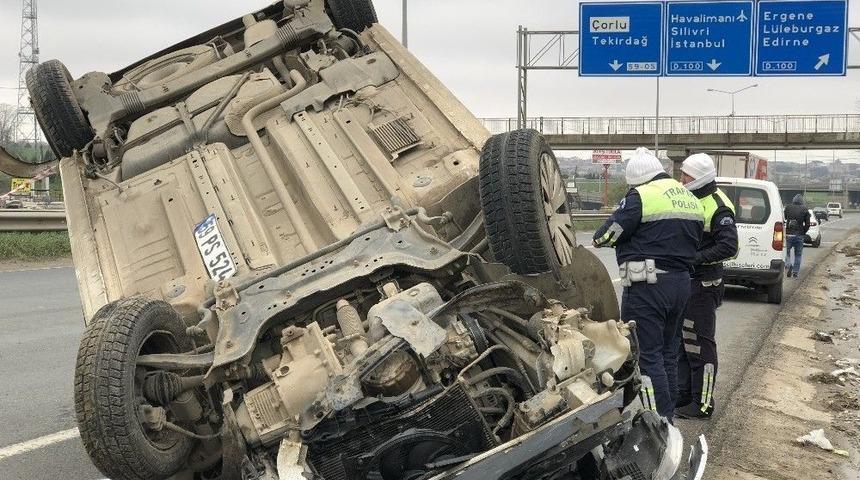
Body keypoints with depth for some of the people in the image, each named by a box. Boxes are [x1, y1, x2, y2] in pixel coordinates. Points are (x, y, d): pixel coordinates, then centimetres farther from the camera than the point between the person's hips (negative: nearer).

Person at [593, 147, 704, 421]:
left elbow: (607, 235, -10)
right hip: (681, 283, 9)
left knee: (647, 357, -4)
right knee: (668, 353, 17)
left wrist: (598, 239, 10)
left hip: (647, 286, -8)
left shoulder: (641, 197, -12)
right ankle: (668, 419, 25)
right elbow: (694, 243, 19)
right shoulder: (691, 199, 15)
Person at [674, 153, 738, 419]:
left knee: (700, 344, -3)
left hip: (702, 283, -9)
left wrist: (695, 258, -23)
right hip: (683, 280, 9)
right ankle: (683, 395, 27)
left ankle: (702, 403, 6)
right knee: (680, 340, 16)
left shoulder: (718, 207, -14)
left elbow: (729, 247, -21)